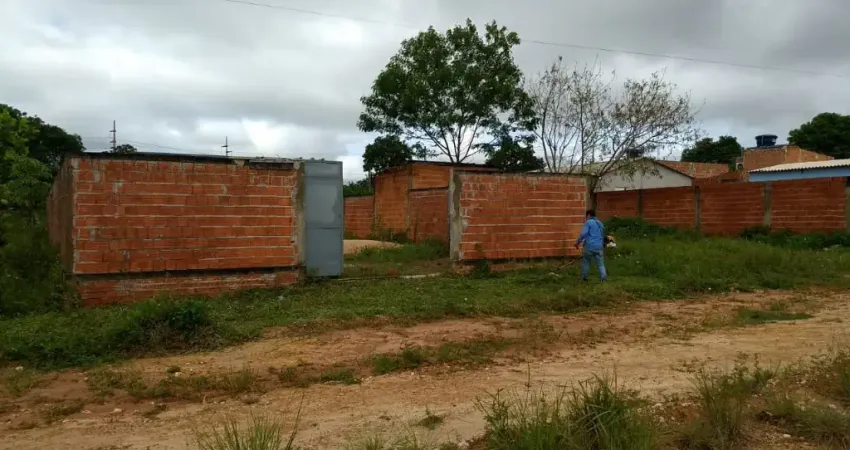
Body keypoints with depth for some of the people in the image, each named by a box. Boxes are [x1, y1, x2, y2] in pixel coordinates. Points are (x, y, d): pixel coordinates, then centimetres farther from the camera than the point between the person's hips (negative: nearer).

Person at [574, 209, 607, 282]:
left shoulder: (588, 222, -2)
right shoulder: (600, 224, 19)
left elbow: (583, 234, -13)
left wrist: (577, 242, -4)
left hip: (589, 246, -4)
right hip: (599, 247, 5)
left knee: (586, 262, 13)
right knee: (600, 264, 3)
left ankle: (584, 277, 20)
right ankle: (604, 278, -10)